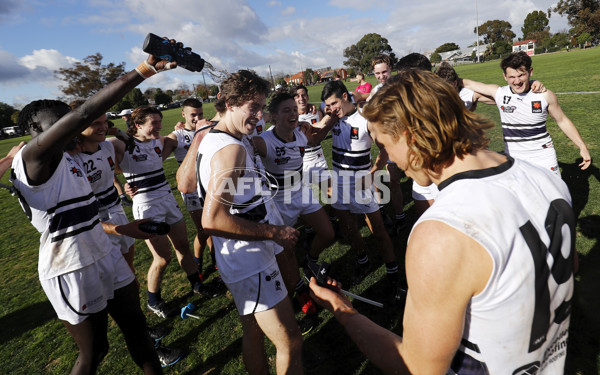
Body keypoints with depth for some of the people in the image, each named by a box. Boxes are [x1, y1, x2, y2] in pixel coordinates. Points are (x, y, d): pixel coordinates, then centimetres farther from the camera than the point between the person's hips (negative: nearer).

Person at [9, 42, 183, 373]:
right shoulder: (33, 157, -17)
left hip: (106, 257, 8)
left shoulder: (68, 160, 11)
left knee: (135, 325, 17)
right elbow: (85, 113, -30)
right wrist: (145, 69, -32)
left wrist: (123, 229, 19)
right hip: (73, 272, -8)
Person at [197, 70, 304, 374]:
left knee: (254, 334, 24)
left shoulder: (212, 137, 10)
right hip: (251, 265, -10)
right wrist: (273, 232, -21)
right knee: (290, 343, 0)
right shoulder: (231, 148, -22)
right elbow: (212, 219, -28)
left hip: (245, 260, 10)